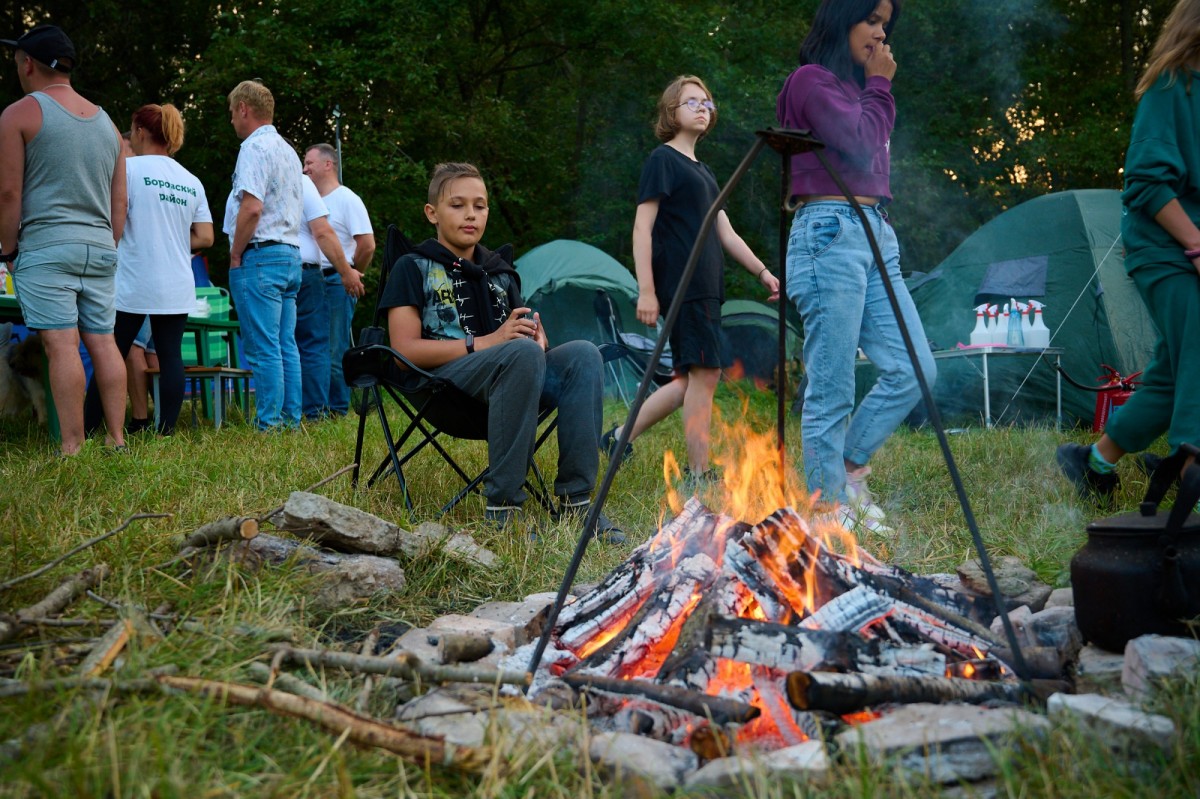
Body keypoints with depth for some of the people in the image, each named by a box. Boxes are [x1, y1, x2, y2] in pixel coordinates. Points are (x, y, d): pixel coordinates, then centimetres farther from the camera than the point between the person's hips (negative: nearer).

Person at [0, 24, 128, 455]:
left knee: (61, 344, -9)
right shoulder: (106, 122, 16)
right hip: (99, 247, 6)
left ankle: (73, 448, -11)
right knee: (103, 341, 7)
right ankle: (117, 439, 6)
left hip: (46, 245, -6)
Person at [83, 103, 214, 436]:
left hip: (132, 286, -4)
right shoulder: (192, 182, 10)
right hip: (177, 289, 4)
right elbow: (205, 238, 7)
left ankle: (85, 433, 6)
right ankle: (166, 431, 1)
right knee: (170, 355, 3)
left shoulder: (130, 168, -5)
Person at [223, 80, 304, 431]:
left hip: (260, 256, -9)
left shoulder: (255, 147, -10)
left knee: (264, 348, -8)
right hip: (291, 254, 9)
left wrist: (235, 256, -11)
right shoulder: (288, 151, 20)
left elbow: (252, 207, -21)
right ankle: (291, 420, 11)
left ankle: (269, 424, -7)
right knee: (287, 345, 9)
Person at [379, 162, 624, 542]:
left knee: (583, 354, -24)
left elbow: (531, 334, 25)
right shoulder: (414, 269, 7)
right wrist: (485, 343, -15)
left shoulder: (499, 271, 24)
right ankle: (502, 507, -34)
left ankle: (575, 500, -25)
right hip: (445, 377, -6)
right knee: (522, 353, -37)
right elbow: (405, 350, -5)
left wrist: (537, 336, -3)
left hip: (511, 377, 6)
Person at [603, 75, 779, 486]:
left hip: (706, 288, 9)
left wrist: (762, 271, 16)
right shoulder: (662, 160, -3)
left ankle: (620, 436, 16)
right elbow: (642, 227, -10)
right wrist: (645, 290, -16)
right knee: (705, 372, -10)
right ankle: (699, 475, -5)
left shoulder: (703, 171, 23)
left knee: (693, 376, 7)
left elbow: (725, 233, 24)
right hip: (682, 282, -9)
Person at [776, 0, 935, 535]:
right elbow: (862, 145, -15)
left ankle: (848, 472, 15)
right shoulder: (812, 79, -4)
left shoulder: (854, 88, 24)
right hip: (830, 231, -9)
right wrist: (879, 86, -3)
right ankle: (831, 511, 2)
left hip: (875, 235, 9)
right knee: (831, 391, -6)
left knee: (913, 369, 2)